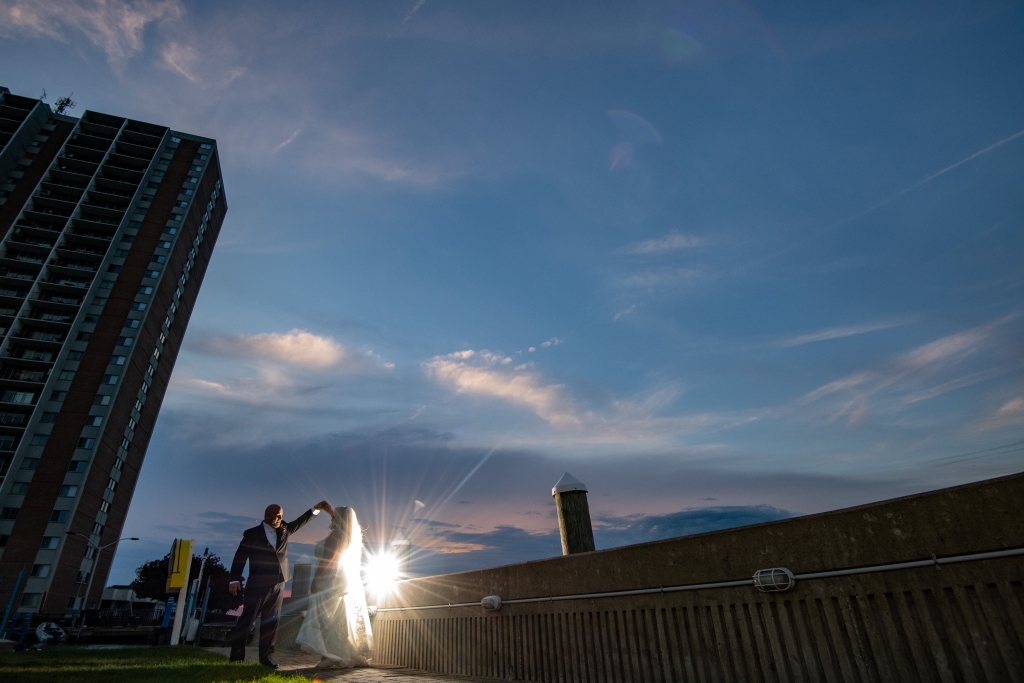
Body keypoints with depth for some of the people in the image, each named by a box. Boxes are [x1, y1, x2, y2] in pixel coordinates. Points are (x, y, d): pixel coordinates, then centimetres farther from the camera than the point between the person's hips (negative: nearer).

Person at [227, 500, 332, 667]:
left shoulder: (284, 530, 9)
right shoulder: (252, 533, -3)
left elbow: (301, 521, 10)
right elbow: (240, 557, -2)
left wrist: (317, 508, -3)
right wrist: (235, 579, -7)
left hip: (277, 585, 4)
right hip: (258, 584, -4)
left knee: (271, 622, 8)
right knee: (247, 620, 2)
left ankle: (266, 657, 16)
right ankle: (237, 655, 16)